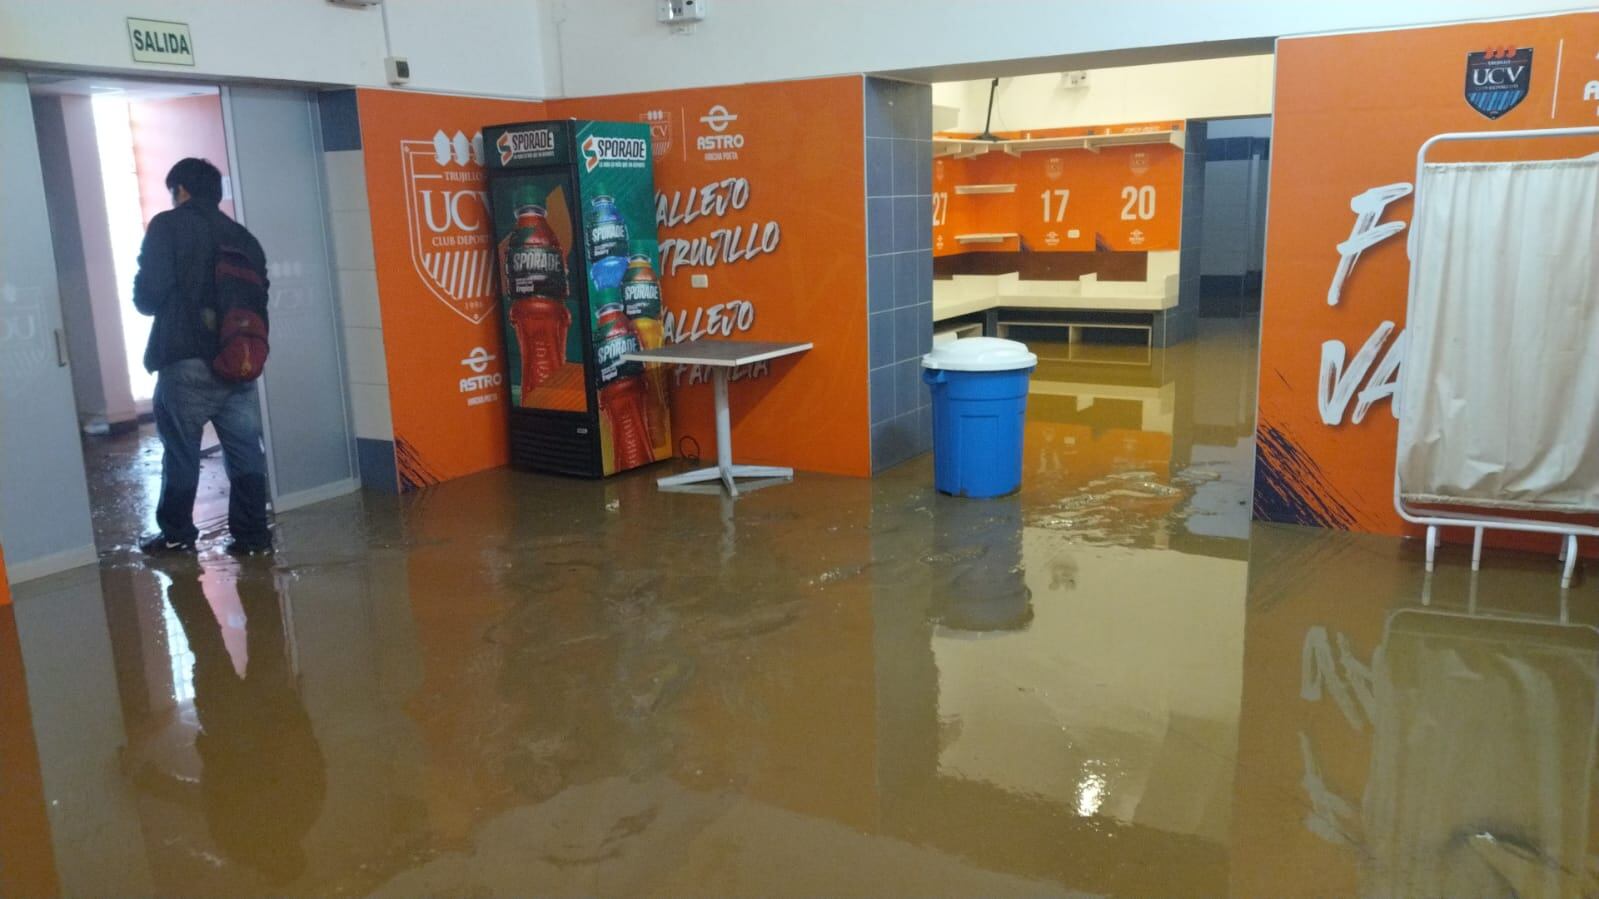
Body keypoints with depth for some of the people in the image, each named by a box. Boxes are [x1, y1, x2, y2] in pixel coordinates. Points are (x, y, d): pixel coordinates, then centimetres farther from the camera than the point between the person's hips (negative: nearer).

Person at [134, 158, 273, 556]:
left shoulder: (168, 226, -1)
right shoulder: (242, 235, 13)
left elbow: (148, 294, -7)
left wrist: (158, 305, 13)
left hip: (187, 361, -4)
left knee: (180, 451, 7)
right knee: (245, 449, 6)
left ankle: (177, 535, 17)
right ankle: (252, 533, 7)